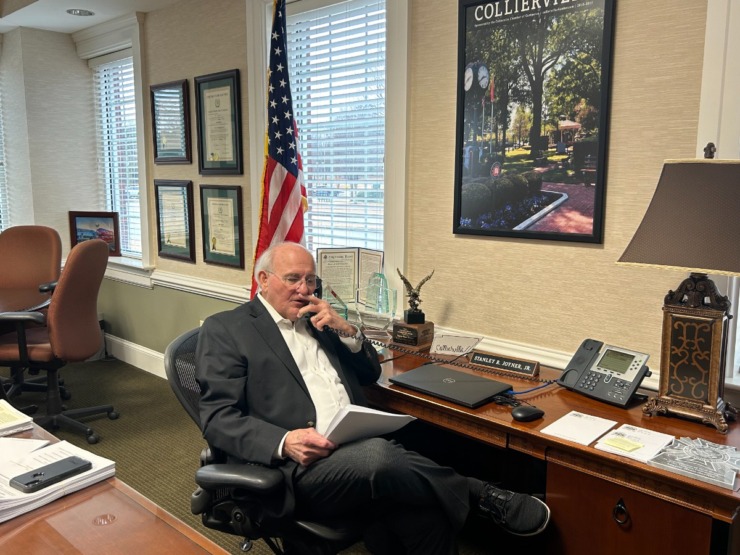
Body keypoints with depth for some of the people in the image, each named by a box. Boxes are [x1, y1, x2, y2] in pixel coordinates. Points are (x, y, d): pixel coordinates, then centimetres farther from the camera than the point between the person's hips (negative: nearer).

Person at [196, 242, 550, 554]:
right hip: (297, 466, -5)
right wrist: (284, 443, -25)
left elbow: (370, 375, 24)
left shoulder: (317, 319, 21)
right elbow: (218, 419, -6)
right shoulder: (225, 329, 3)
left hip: (357, 450, 6)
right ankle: (478, 495, -16)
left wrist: (345, 330, 4)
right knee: (375, 454, -35)